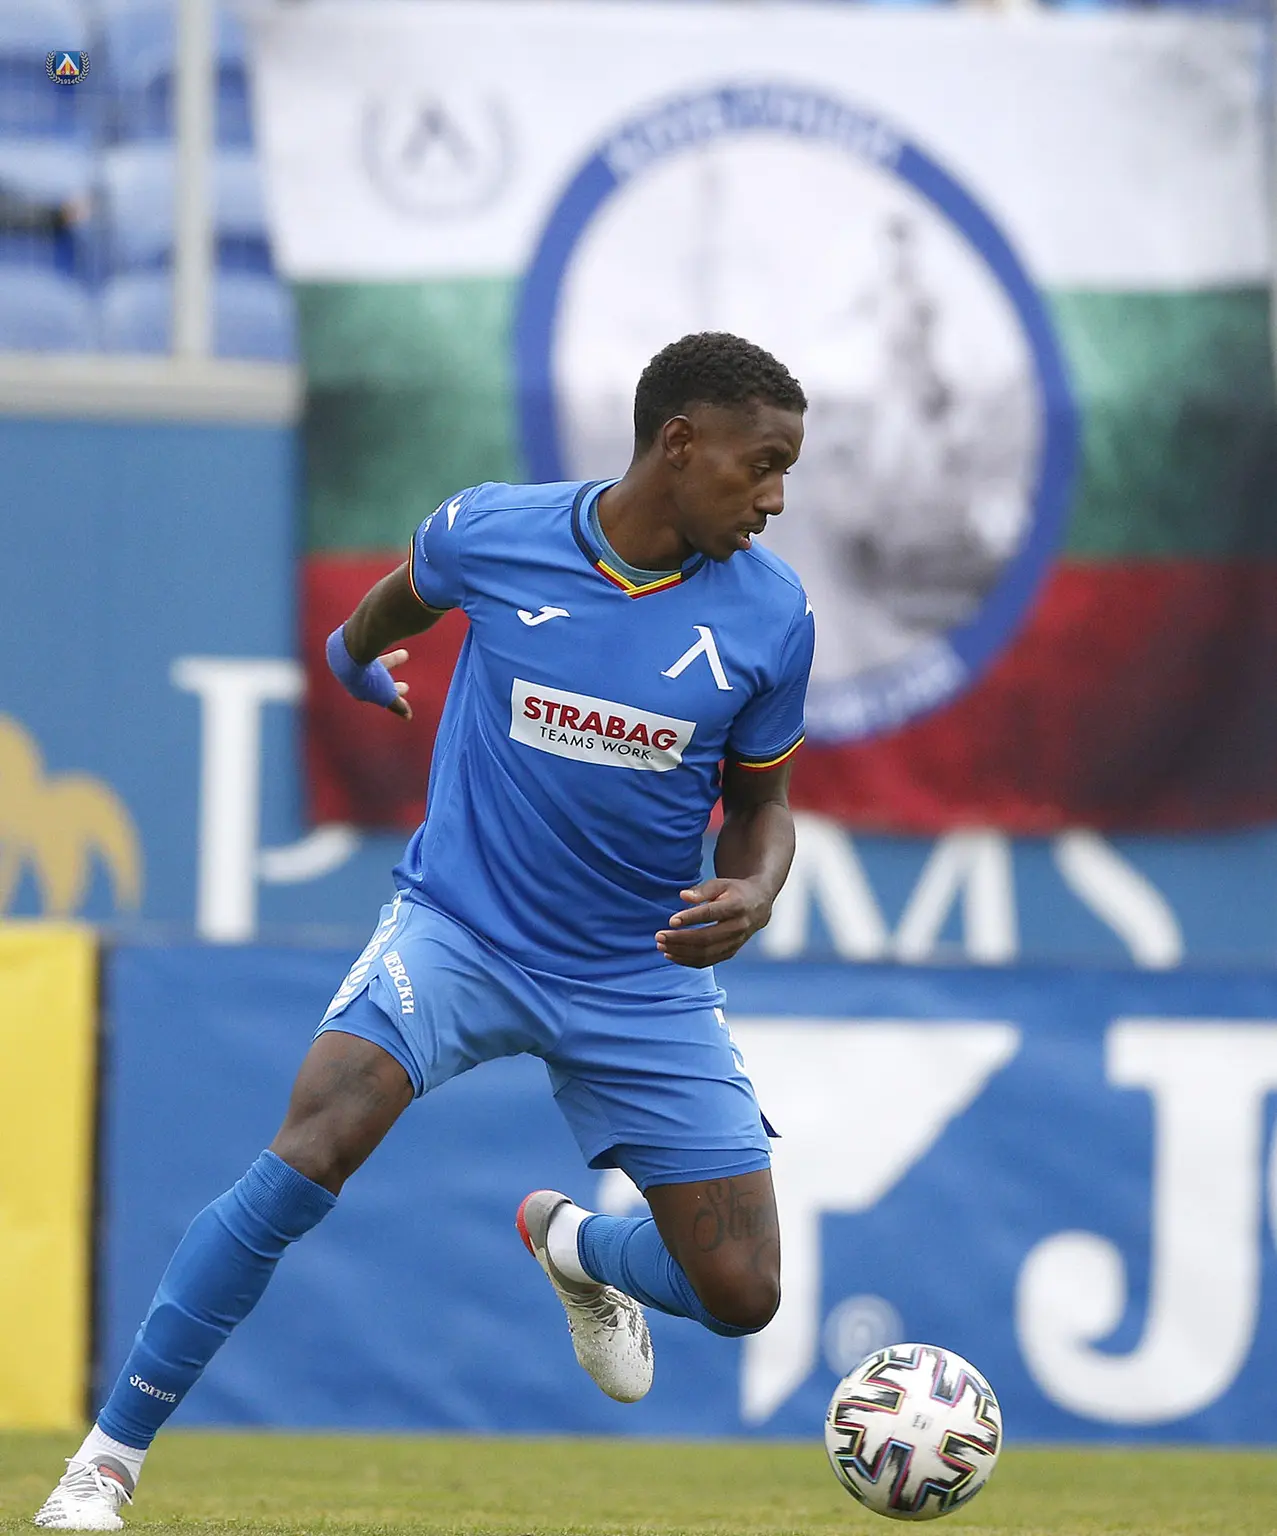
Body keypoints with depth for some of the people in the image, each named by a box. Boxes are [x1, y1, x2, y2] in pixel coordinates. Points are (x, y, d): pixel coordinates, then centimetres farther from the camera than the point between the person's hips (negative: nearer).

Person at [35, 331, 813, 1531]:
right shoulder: (489, 535, -12)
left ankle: (571, 1243, 34)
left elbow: (760, 801, 7)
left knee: (739, 1295, -3)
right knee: (312, 1151, -28)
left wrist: (752, 895, -15)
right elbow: (406, 593, 14)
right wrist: (353, 653, 35)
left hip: (643, 974, 2)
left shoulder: (769, 613, -8)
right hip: (459, 926, -2)